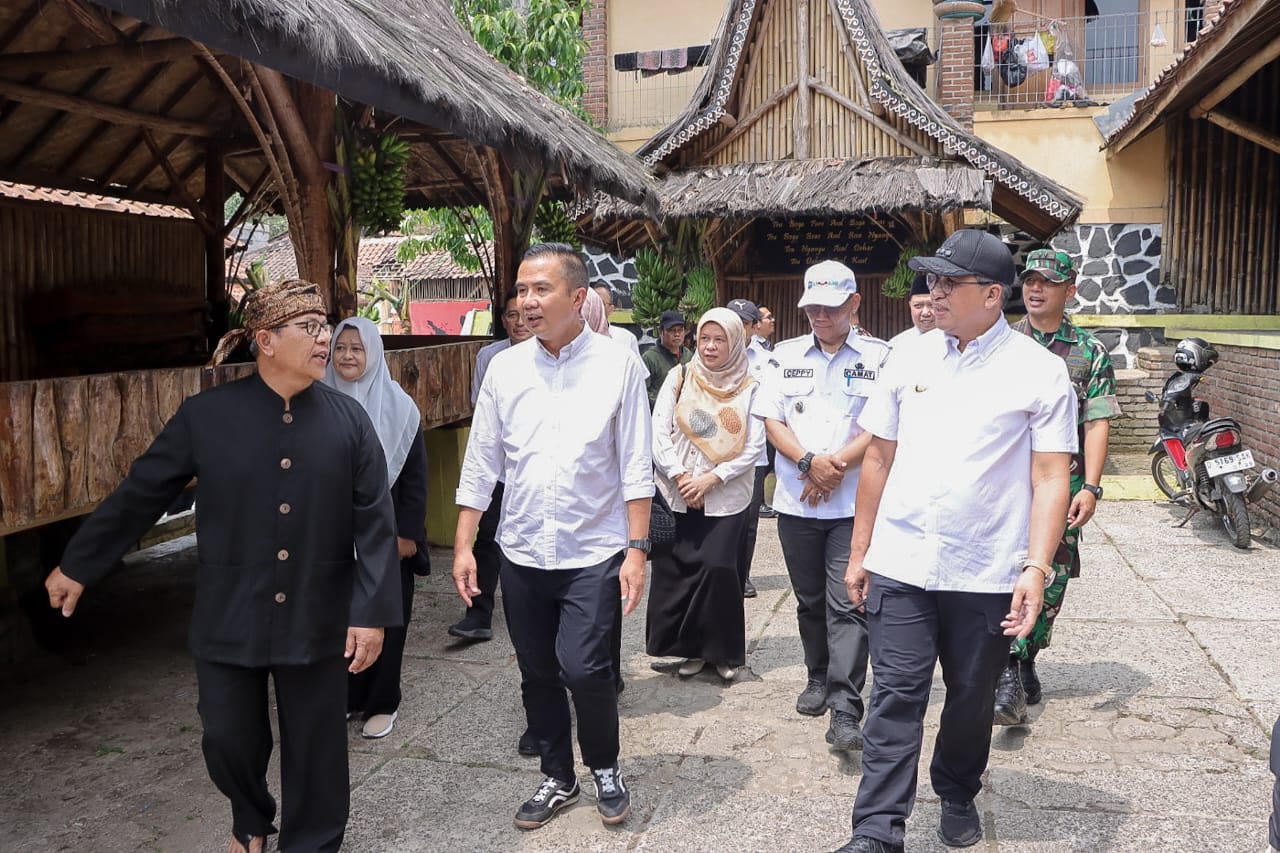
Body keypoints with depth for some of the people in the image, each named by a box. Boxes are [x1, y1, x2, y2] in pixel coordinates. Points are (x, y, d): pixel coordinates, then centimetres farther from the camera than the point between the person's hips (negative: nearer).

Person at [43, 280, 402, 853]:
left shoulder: (348, 419, -6)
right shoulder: (206, 416, -8)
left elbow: (375, 523, -7)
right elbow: (139, 495, 2)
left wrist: (372, 611, -13)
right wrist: (78, 566, 8)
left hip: (316, 618, 0)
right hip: (230, 615, 0)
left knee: (315, 748, 10)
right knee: (229, 740, 14)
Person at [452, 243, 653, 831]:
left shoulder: (617, 366, -6)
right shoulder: (504, 369, 2)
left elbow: (635, 467, -5)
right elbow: (481, 463, 6)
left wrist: (636, 550, -9)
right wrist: (463, 545, 3)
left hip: (593, 551, -3)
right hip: (522, 552, 4)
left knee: (582, 667, -12)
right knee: (537, 674, 12)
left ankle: (605, 768, 18)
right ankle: (558, 778, 34)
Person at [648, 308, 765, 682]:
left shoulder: (750, 388, -1)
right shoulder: (679, 377, 3)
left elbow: (753, 447, -5)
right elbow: (658, 433, 0)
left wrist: (711, 479, -12)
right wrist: (679, 476, -10)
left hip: (727, 497, -1)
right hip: (678, 494, 2)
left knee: (718, 567, -8)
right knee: (675, 569, 1)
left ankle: (723, 651, 12)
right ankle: (691, 648, 18)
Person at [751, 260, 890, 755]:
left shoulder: (879, 357, 1)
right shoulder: (787, 355, 10)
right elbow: (772, 421, 5)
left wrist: (838, 466, -13)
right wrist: (810, 462, -11)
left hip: (855, 504, -3)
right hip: (797, 502, 4)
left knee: (847, 604, -8)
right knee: (810, 600, 15)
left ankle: (845, 710, -7)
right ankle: (819, 679, 33)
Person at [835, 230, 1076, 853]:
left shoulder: (1040, 370, -4)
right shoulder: (909, 357, 4)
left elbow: (1050, 477, -5)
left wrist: (1036, 569, -14)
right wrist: (859, 552, 10)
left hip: (987, 574, -1)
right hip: (899, 565, 1)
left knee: (971, 697, 15)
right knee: (896, 697, 0)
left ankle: (957, 795, 39)